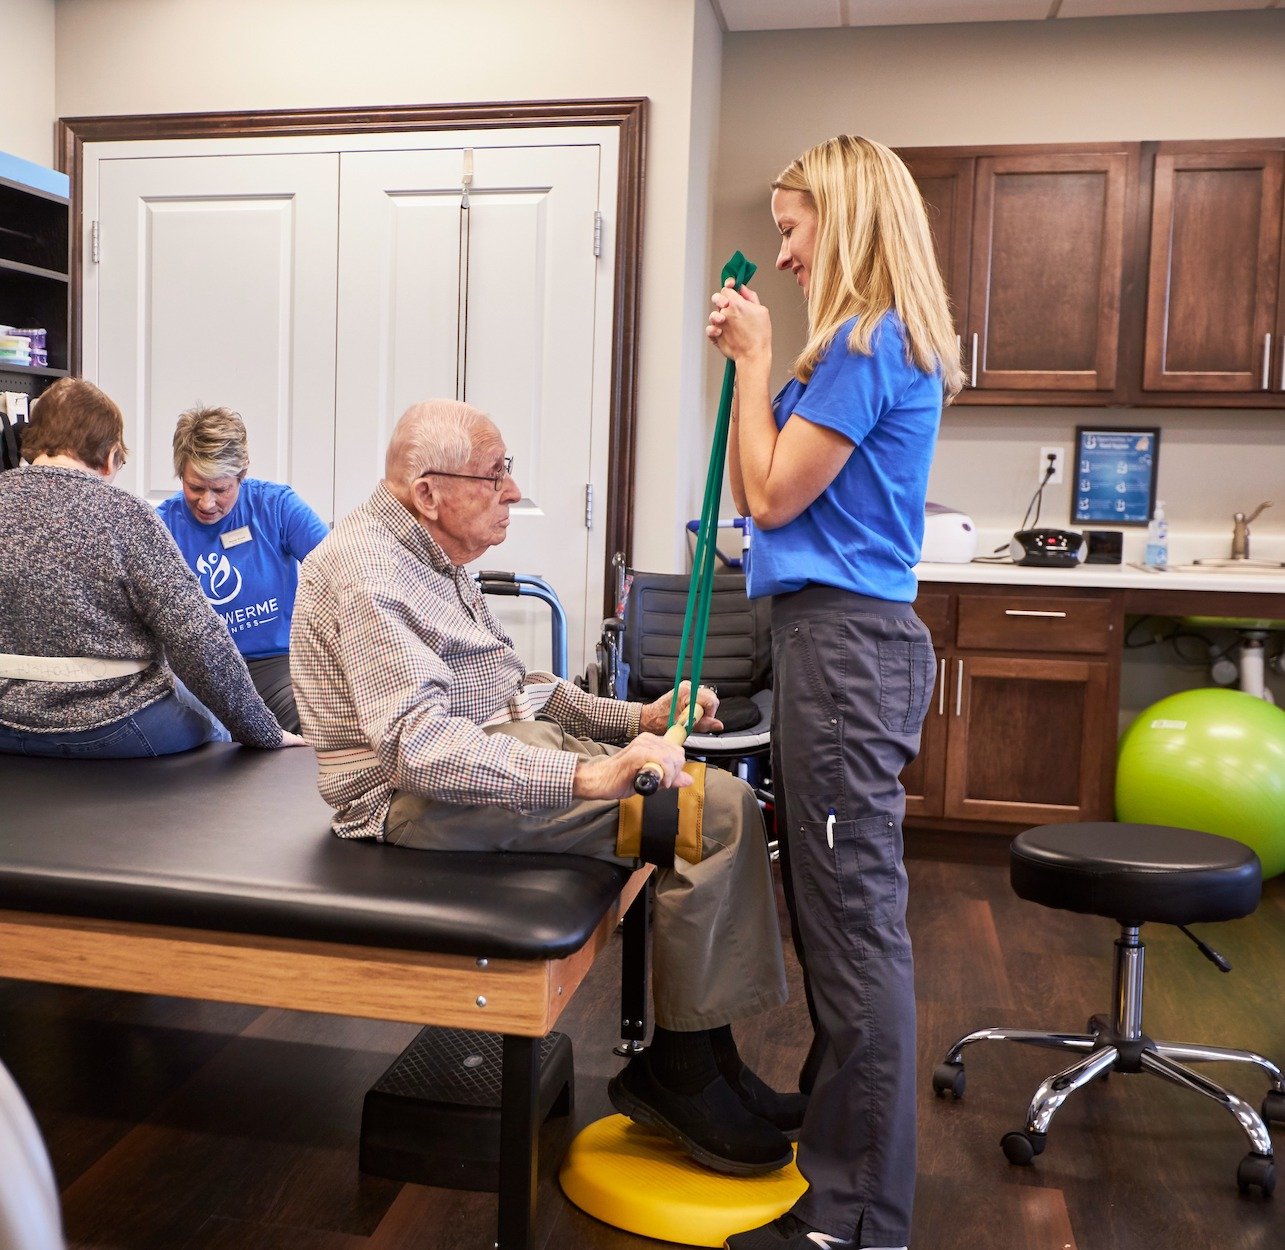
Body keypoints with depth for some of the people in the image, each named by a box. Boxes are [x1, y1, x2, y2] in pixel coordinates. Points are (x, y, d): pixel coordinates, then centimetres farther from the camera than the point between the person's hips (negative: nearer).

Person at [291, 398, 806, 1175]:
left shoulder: (434, 556, 15)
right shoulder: (368, 570, -17)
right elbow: (421, 746, -29)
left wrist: (636, 719, 8)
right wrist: (587, 776, -35)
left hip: (499, 745, 10)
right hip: (420, 799, -10)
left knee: (723, 794, -2)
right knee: (708, 811, -20)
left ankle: (700, 1061, 0)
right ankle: (682, 1076, -5)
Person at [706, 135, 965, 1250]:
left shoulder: (867, 343, -13)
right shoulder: (885, 340, 17)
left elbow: (772, 493, -11)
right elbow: (761, 488, 15)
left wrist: (755, 358, -3)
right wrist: (751, 360, 10)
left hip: (842, 649, -10)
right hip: (848, 636, 10)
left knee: (856, 925, -3)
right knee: (834, 912, 19)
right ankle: (836, 1131, 36)